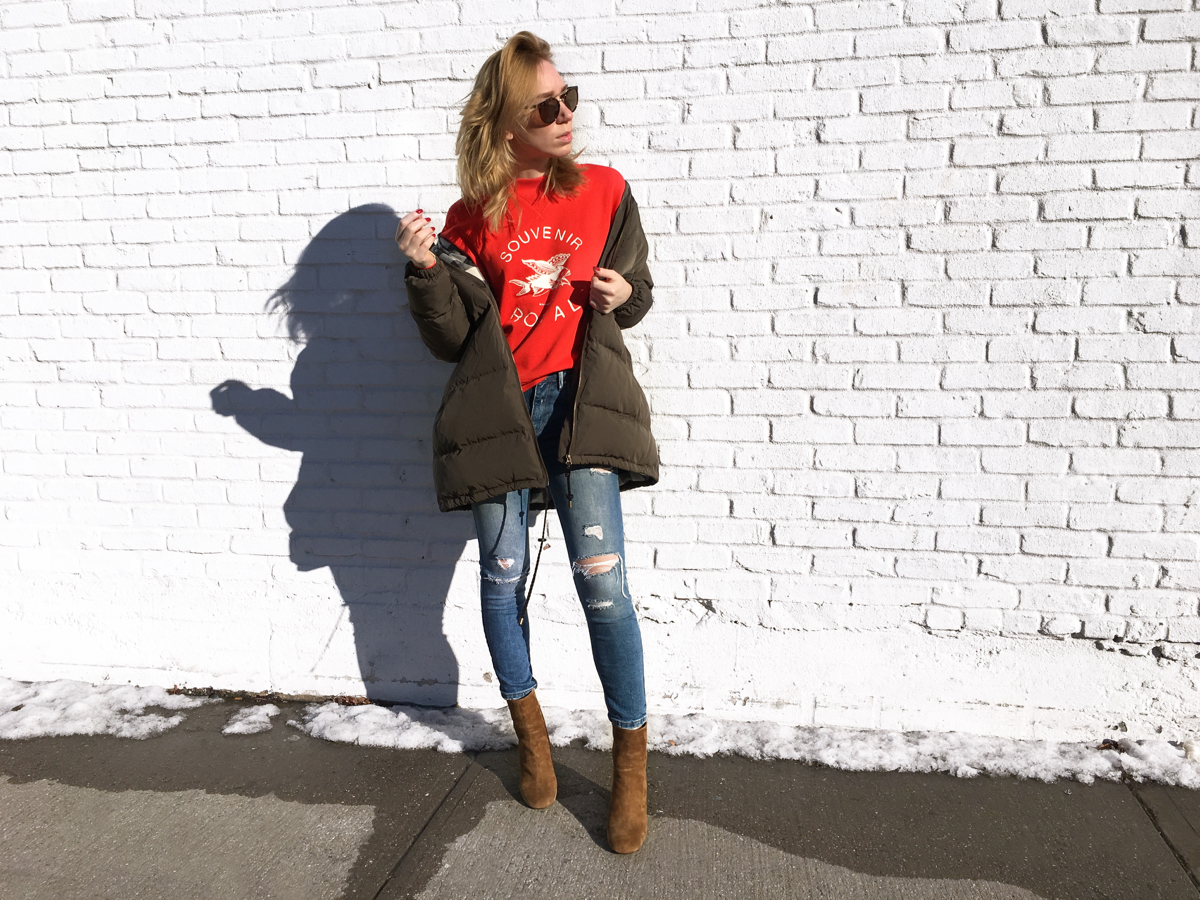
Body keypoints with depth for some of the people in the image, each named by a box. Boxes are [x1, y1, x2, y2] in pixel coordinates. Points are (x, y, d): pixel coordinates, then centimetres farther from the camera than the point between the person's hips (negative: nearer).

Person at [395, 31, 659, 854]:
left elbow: (637, 291, 18)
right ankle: (529, 727, 34)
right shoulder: (473, 218, 6)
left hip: (580, 401, -1)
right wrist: (426, 268, -12)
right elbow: (451, 339, 4)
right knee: (503, 575, 9)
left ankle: (632, 760, 6)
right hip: (497, 409, 1)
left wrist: (624, 296, -4)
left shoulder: (605, 191, 7)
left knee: (600, 576, -11)